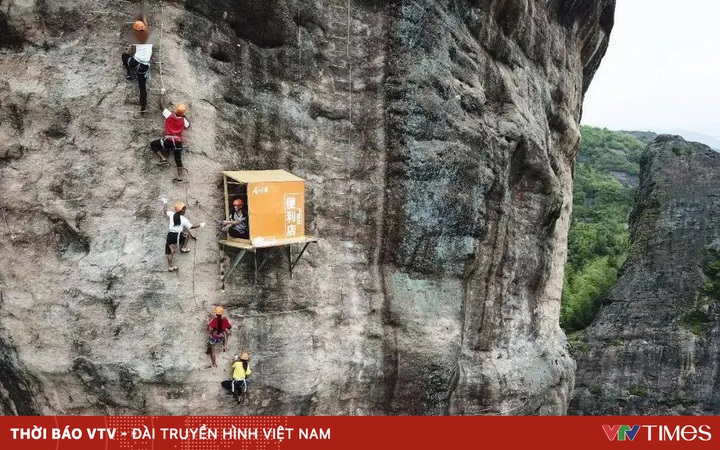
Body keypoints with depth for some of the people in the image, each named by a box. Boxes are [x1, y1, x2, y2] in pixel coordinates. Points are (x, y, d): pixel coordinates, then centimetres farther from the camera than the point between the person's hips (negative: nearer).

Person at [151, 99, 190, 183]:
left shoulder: (169, 115, 1)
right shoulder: (183, 120, 7)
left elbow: (162, 106, 15)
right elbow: (188, 125, 31)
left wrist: (161, 97, 32)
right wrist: (184, 116, 35)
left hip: (168, 140, -3)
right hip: (178, 142, 3)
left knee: (153, 144, 15)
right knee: (178, 160, 9)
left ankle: (163, 159, 1)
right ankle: (180, 178, 3)